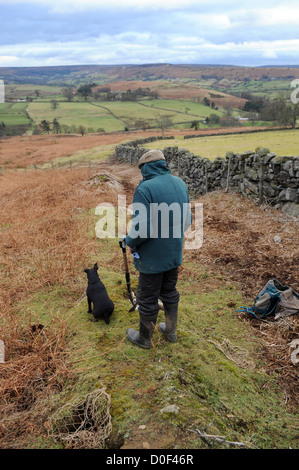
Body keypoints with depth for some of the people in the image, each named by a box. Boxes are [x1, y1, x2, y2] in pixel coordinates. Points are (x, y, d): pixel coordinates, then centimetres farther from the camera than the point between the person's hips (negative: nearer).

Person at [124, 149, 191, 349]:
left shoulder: (145, 188, -22)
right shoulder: (180, 183, 0)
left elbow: (141, 229, -27)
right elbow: (187, 219, 7)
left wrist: (130, 242, -8)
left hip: (153, 257, -7)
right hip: (175, 254, 7)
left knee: (148, 299, 12)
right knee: (170, 293, 24)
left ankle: (144, 338, 33)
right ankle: (171, 331, 42)